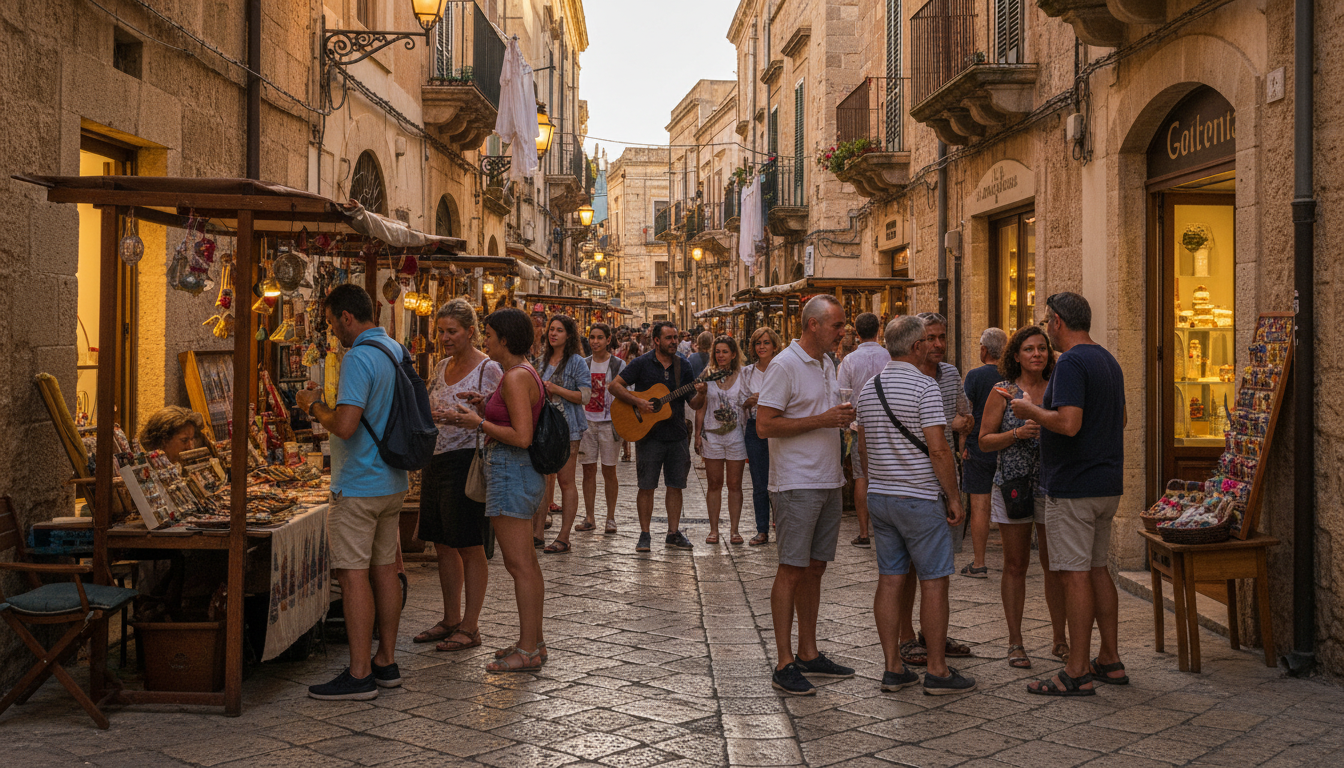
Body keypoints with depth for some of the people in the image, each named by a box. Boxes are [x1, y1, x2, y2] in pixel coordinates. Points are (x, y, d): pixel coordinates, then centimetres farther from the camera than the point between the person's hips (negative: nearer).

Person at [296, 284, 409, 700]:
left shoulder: (358, 358, -18)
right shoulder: (397, 350, 12)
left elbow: (345, 425, -25)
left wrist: (314, 406, -7)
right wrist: (326, 407, 18)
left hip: (358, 487, -9)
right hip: (393, 482, 9)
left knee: (353, 574, -4)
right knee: (384, 569, 13)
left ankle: (359, 675, -1)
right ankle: (386, 661, 21)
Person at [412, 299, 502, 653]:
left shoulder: (489, 369, -9)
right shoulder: (442, 367, 13)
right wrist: (427, 415, 2)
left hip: (467, 461, -8)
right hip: (436, 461, 8)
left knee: (470, 547, 0)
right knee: (443, 544, 13)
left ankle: (470, 627, 9)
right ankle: (450, 619, 25)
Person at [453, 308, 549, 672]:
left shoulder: (515, 377, -17)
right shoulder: (526, 373, 14)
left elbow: (521, 436, -24)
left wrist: (480, 424, -12)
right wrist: (480, 418, 13)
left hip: (511, 471, -11)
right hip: (521, 471, 11)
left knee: (519, 565, -5)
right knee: (527, 563, 15)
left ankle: (528, 651, 1)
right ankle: (534, 640, 24)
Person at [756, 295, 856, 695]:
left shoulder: (828, 364, 14)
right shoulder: (784, 365, -12)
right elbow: (764, 425, -17)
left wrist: (844, 416, 2)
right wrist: (822, 420, -18)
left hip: (828, 482, 8)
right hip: (796, 484, -8)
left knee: (815, 568, 12)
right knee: (792, 570, -4)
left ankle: (808, 654, 21)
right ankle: (784, 665, 1)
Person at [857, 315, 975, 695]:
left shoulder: (869, 387, 9)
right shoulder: (924, 385, -14)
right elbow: (937, 449, -18)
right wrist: (954, 497, -10)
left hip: (879, 494, 7)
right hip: (920, 498, -7)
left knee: (890, 581, 8)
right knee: (933, 582, 1)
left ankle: (893, 668, 12)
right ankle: (937, 671, 6)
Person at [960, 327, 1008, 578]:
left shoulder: (975, 375, -8)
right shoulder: (1014, 376, 3)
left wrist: (962, 443, -1)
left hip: (979, 446, -4)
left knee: (980, 504, -1)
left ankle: (978, 563, 1)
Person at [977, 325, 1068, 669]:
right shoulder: (1002, 392, 1)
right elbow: (985, 440, -1)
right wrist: (1018, 433, -16)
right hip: (1012, 485, -2)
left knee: (1054, 564, 4)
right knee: (1015, 565, 4)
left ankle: (1060, 639, 18)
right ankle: (1015, 643, 12)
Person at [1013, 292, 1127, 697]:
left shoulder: (1071, 363, -16)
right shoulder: (1109, 361, 15)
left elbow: (1068, 423, -27)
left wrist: (1031, 410, -10)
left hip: (1073, 487, -10)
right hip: (1108, 484, 10)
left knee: (1075, 574, -5)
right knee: (1097, 569, 16)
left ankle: (1077, 673, -1)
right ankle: (1110, 661, 22)